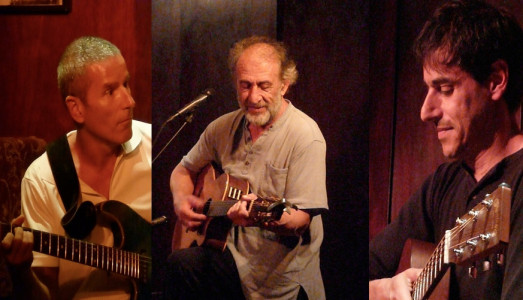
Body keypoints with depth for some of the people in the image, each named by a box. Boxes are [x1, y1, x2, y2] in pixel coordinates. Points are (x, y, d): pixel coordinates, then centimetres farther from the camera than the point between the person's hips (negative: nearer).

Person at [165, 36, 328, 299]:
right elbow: (184, 170, 21)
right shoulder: (224, 127, 8)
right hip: (229, 252, 5)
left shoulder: (305, 136, -11)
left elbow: (301, 219, -16)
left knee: (181, 265, -27)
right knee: (179, 265, -28)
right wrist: (181, 199, -1)